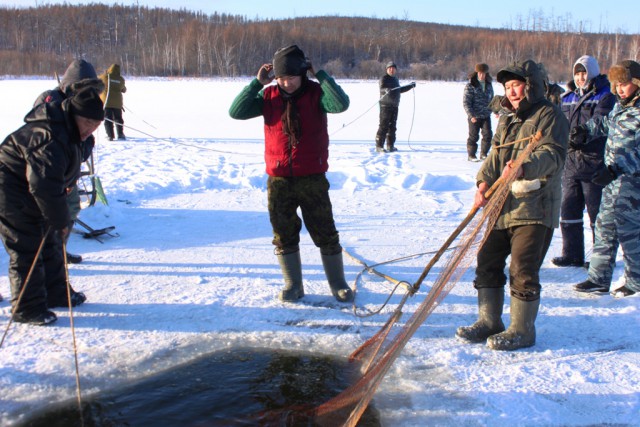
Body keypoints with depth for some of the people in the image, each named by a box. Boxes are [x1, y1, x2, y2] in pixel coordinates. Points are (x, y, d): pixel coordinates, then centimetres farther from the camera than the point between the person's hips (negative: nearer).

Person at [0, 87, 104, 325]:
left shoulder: (68, 131, 4)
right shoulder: (51, 140, -31)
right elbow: (44, 187, -33)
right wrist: (60, 220, -23)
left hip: (31, 197, 11)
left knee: (50, 245, 18)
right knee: (27, 252, -3)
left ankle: (56, 294, 33)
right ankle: (27, 309, 10)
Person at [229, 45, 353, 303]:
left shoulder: (316, 93, -6)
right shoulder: (268, 95, 1)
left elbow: (341, 104, -25)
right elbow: (236, 112, -7)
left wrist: (319, 74, -19)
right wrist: (257, 82, -12)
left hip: (313, 179, -2)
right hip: (279, 180, 2)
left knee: (325, 234, 6)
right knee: (284, 236, 9)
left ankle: (338, 284, 20)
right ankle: (293, 285, 24)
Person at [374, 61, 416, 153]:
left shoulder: (395, 79, 21)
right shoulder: (384, 78, -5)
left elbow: (399, 90, 34)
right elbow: (382, 88, -23)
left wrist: (410, 86, 35)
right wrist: (387, 90, -44)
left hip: (394, 106, 8)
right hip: (386, 105, -8)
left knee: (392, 126, 11)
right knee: (383, 126, -12)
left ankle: (390, 145, 18)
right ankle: (379, 146, -11)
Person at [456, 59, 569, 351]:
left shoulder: (549, 116, -5)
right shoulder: (507, 120, 20)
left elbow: (553, 154, -19)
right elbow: (495, 155, 13)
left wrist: (524, 167, -38)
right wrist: (485, 182, -7)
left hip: (535, 208, -8)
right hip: (502, 205, 8)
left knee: (522, 270, -6)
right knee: (488, 261, 9)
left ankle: (522, 331, 8)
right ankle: (489, 322, 22)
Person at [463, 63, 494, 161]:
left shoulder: (489, 85, 9)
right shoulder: (470, 85, -8)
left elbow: (491, 99, 22)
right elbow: (466, 102, -12)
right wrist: (471, 115, -19)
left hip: (486, 116, 5)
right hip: (474, 116, -4)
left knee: (488, 134, 0)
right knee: (473, 136, 2)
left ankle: (483, 154, 14)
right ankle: (471, 155, 15)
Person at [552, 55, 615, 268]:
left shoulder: (605, 96, -5)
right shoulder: (568, 97, 15)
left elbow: (600, 125, -20)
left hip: (594, 161, -6)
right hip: (571, 160, 6)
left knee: (597, 210, 1)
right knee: (569, 209, 10)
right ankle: (572, 255, 21)